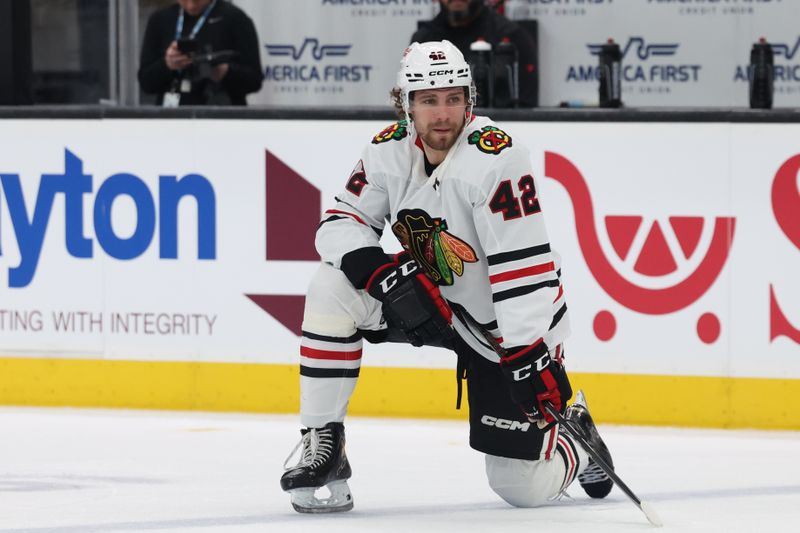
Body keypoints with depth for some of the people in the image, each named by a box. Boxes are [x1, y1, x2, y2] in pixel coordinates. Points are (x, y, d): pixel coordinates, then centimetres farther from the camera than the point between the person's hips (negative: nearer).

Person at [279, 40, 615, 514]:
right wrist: (383, 272, -27)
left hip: (507, 324, -5)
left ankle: (575, 439, 31)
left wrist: (531, 353, -34)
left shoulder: (495, 157, -27)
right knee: (334, 288, -20)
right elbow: (342, 225, -7)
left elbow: (523, 265, -30)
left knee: (523, 487, -6)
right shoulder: (391, 150, -9)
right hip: (433, 300, 5)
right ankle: (322, 445, -11)